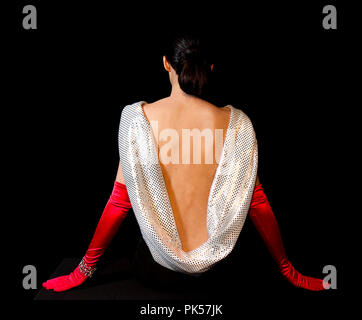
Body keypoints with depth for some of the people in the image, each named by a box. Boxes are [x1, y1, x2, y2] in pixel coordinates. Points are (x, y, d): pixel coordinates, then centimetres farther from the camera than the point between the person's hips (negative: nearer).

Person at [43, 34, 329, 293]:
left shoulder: (139, 117, -15)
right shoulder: (235, 123, -13)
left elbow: (119, 202, -11)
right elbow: (257, 202, -7)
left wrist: (84, 269, 5)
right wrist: (288, 271, 10)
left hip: (163, 258, 0)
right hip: (213, 258, 1)